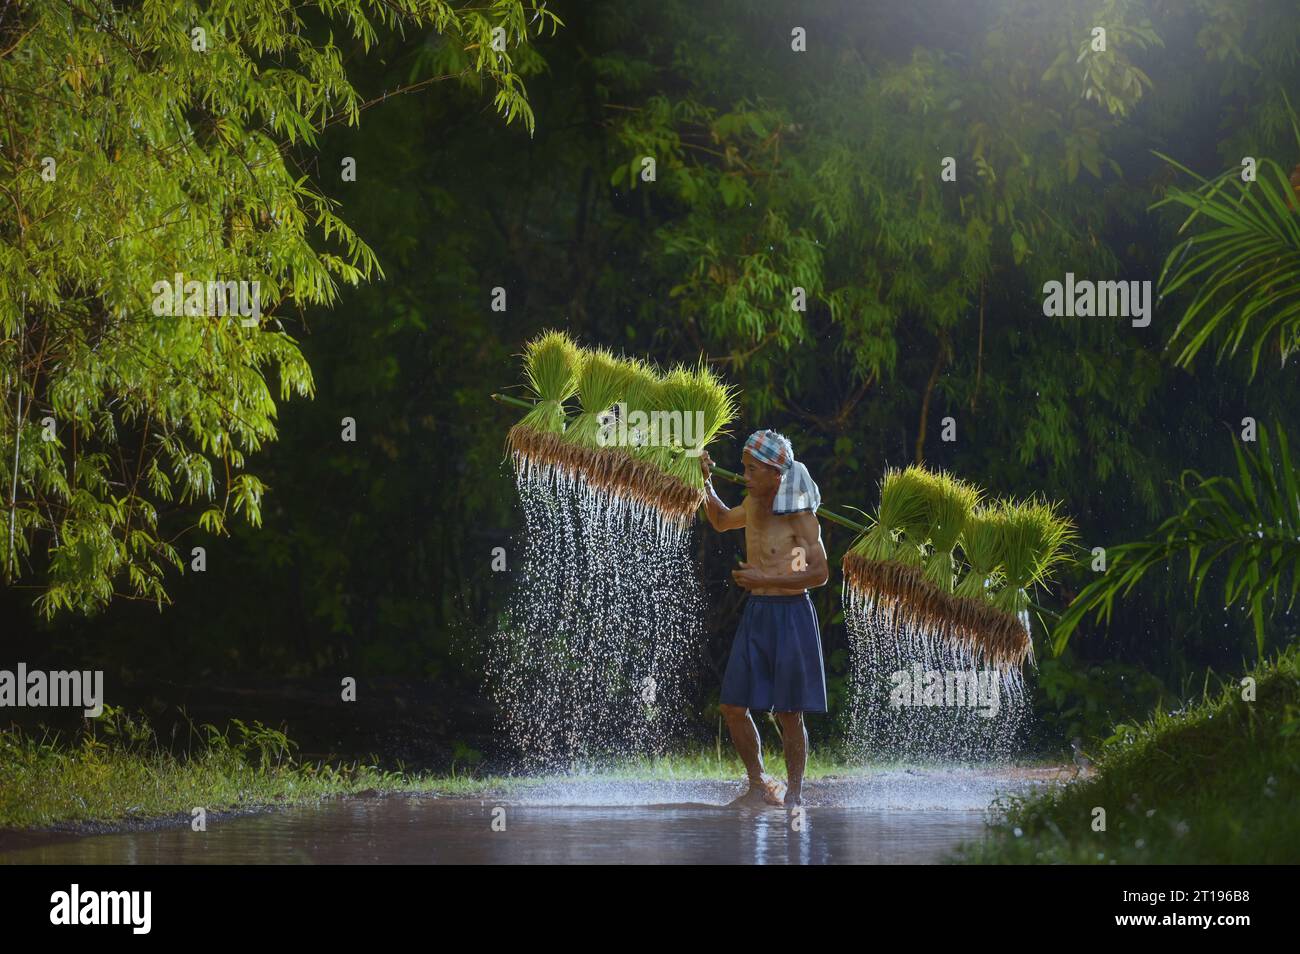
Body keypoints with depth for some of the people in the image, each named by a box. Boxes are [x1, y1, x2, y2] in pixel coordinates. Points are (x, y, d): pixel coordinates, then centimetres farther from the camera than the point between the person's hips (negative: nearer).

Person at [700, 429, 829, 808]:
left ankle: (793, 793, 12)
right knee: (733, 706, 5)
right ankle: (760, 786, 19)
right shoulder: (753, 504, 8)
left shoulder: (799, 515, -12)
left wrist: (765, 579, -20)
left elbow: (820, 573, -15)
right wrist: (706, 483, 15)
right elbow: (721, 521, 30)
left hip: (790, 615, -7)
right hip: (755, 613, 7)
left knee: (789, 713, -1)